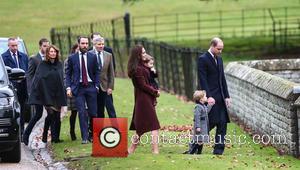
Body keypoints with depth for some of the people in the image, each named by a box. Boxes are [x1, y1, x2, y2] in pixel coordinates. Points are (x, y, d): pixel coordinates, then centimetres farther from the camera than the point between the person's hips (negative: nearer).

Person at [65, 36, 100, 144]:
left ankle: (91, 135, 18)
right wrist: (68, 87, -4)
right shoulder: (72, 58, 5)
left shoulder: (93, 57, 6)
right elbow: (68, 74, 7)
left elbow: (97, 72, 9)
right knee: (82, 113, -6)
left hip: (91, 87, 1)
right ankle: (84, 137, -4)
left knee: (93, 113, 1)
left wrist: (97, 86, -1)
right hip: (78, 88, -1)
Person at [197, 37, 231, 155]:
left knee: (222, 123, 3)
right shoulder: (203, 59, -9)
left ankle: (219, 148, 7)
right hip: (210, 97, -8)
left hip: (220, 97, 8)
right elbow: (202, 80, -15)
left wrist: (226, 96, 12)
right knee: (210, 123, -8)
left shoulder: (219, 59, 16)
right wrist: (208, 96, -22)